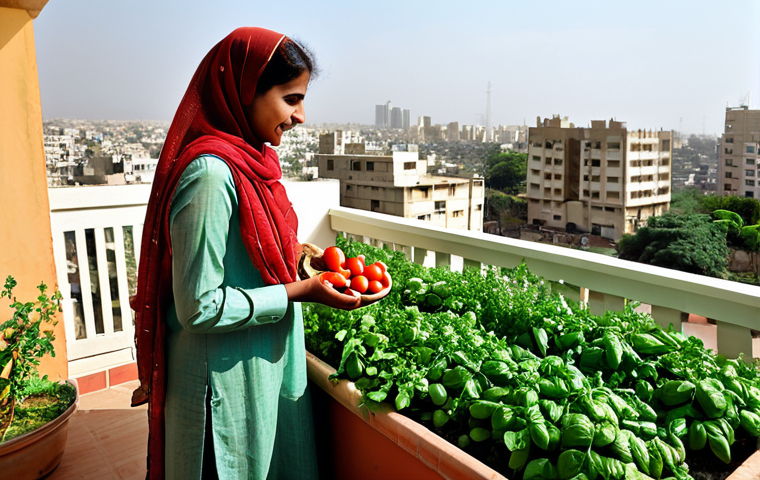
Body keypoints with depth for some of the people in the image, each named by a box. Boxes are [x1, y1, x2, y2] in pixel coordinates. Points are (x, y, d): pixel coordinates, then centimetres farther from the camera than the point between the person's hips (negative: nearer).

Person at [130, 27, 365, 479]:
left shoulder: (250, 162, 4)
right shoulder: (211, 174, -25)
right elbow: (199, 307, -24)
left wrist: (296, 255, 3)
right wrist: (299, 292, -22)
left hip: (264, 367, 8)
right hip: (226, 383, -8)